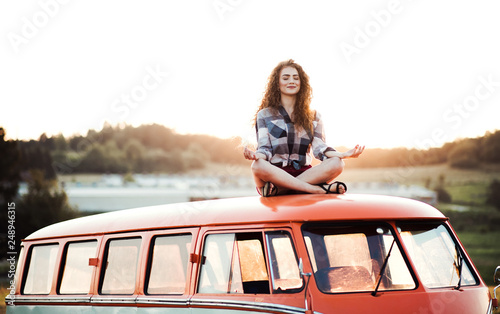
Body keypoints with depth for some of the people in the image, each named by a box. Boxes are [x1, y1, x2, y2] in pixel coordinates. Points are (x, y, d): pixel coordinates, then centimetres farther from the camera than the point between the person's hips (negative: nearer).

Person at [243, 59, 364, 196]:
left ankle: (278, 188, -36)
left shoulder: (313, 116, 19)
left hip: (304, 172, 3)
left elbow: (320, 148, 9)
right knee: (258, 166, -38)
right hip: (275, 173, -2)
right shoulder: (265, 115, 13)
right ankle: (319, 189, -37)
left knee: (337, 163, -27)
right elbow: (264, 149, 2)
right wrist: (256, 155, -23)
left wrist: (344, 154, -11)